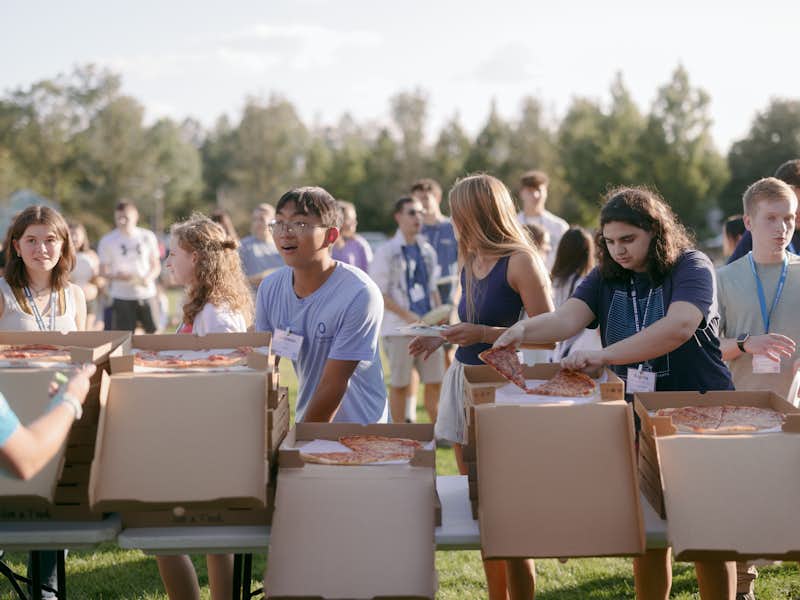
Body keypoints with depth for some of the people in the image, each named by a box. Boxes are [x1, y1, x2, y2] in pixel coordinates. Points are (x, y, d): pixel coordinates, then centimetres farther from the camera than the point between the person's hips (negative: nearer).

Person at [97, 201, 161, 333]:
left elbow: (156, 265, 10)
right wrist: (117, 276, -19)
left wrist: (148, 278, -11)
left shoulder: (148, 236, 6)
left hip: (147, 294, 2)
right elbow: (103, 271, 2)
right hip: (122, 297, -1)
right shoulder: (107, 241, 1)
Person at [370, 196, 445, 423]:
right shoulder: (386, 252, -5)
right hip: (400, 329, -5)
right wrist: (407, 315, -16)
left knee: (435, 381, 6)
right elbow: (377, 293, -8)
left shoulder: (427, 250, 13)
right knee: (399, 385, 1)